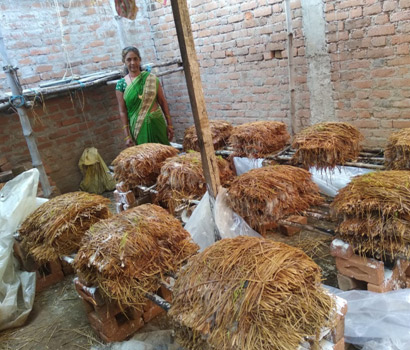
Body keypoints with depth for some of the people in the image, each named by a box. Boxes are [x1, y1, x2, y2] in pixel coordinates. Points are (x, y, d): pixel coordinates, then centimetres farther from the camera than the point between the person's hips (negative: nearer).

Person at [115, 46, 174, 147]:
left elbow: (163, 102, 4)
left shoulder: (151, 78, 1)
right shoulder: (121, 84, -1)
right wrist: (127, 136, -6)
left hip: (158, 124, 1)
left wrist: (169, 124, 1)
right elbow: (122, 112, -1)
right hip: (138, 128, -1)